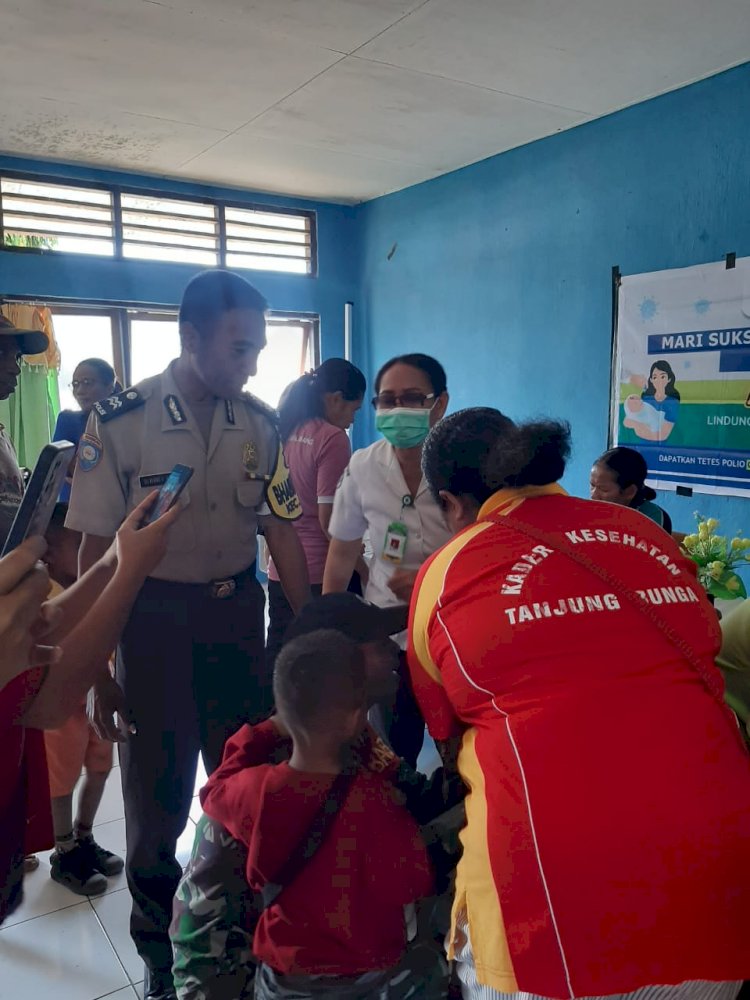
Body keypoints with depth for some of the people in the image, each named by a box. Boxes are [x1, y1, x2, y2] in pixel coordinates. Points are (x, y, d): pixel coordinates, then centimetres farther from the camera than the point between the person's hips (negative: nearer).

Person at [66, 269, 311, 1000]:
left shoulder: (260, 424, -4)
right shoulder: (121, 421, -14)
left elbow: (281, 530, 0)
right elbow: (96, 549, -9)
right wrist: (98, 672, -6)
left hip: (237, 611, 3)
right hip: (153, 616, -2)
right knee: (157, 792, 13)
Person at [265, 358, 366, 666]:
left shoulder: (285, 432, 7)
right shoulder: (332, 438, -13)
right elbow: (329, 519, -17)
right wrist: (361, 566, -9)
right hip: (319, 573, -7)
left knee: (278, 656, 13)